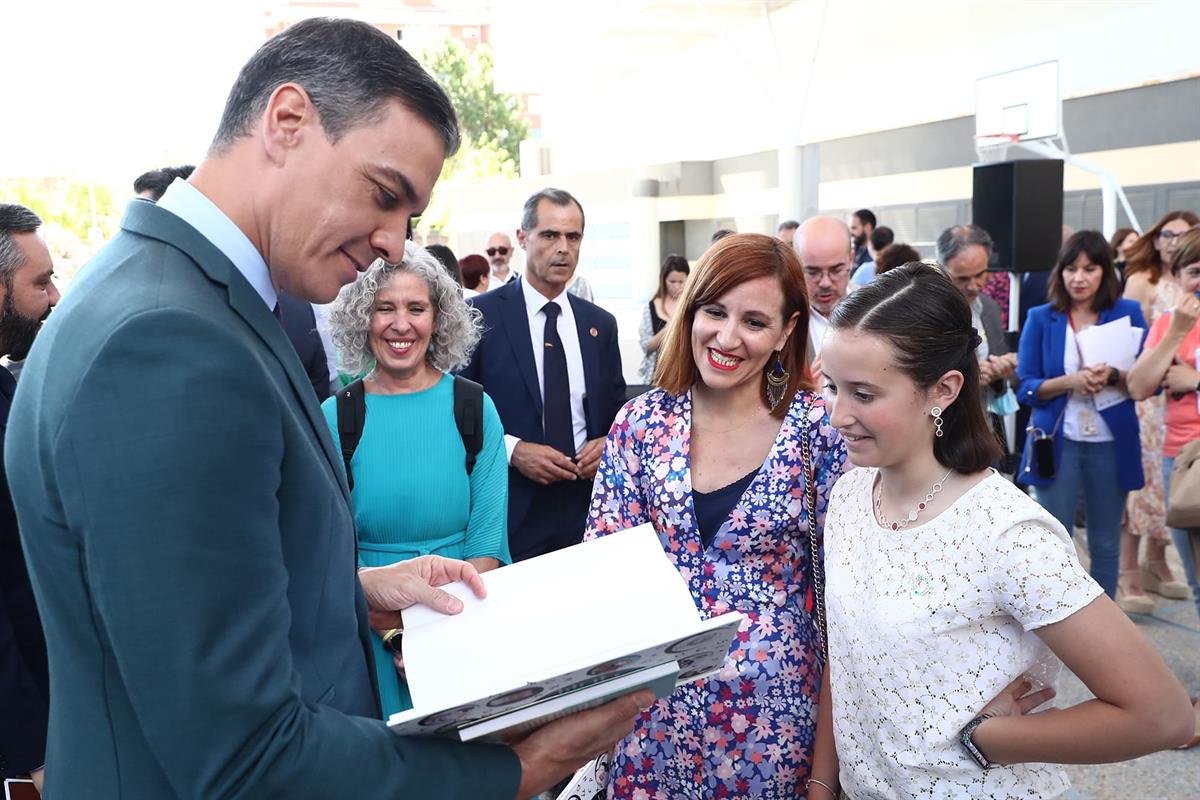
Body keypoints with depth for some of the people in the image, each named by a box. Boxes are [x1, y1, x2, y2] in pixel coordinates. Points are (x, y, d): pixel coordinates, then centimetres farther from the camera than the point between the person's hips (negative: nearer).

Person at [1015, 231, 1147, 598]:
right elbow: (1025, 388, -3)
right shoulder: (1041, 318, 0)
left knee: (1105, 544, 11)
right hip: (1058, 443, -1)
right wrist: (1069, 381, -20)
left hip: (1111, 443, 1)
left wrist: (1113, 377, -18)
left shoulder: (1128, 313, 2)